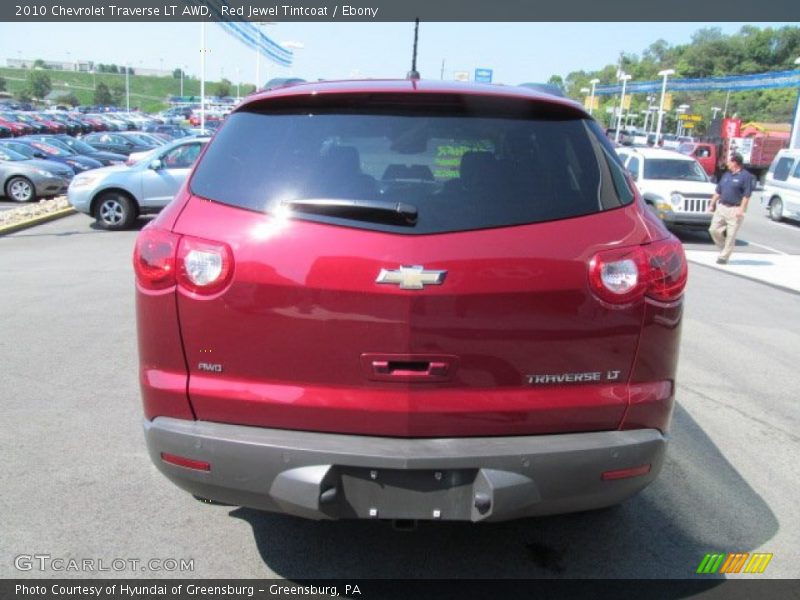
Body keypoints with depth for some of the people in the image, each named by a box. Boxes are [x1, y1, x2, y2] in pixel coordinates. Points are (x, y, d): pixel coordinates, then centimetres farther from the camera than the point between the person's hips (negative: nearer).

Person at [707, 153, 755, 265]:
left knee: (731, 235, -3)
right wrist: (712, 204, 16)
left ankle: (724, 257, 4)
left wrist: (741, 209, -18)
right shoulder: (726, 174, 14)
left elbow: (747, 195, -11)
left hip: (735, 209, -7)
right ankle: (723, 248, 23)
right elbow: (718, 191, 19)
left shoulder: (745, 176, -7)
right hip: (721, 207, 7)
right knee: (714, 230, 2)